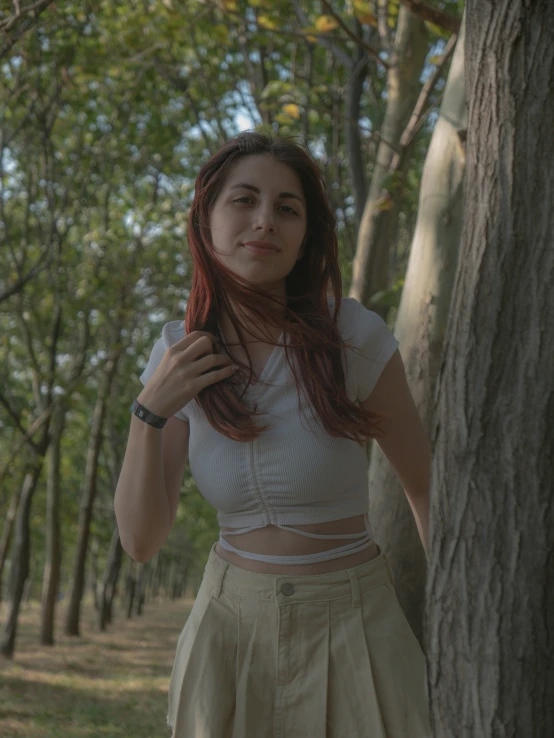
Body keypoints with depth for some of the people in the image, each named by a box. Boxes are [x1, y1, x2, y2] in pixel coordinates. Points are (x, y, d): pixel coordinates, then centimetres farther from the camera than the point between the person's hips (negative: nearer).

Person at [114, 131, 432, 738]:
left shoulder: (353, 335, -15)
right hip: (230, 626, 2)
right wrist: (150, 412, -19)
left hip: (351, 625, -2)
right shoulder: (179, 354, -5)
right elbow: (141, 541, -6)